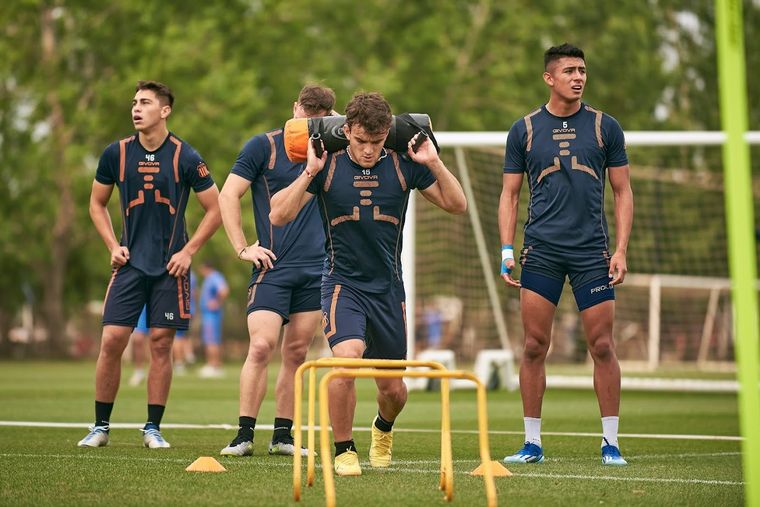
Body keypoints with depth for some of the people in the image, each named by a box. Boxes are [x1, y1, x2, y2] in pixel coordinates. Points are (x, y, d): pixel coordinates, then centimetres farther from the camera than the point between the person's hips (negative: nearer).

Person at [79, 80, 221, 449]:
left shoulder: (185, 157, -5)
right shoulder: (116, 154, 2)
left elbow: (215, 209, 2)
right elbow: (97, 203, 16)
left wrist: (188, 251, -5)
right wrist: (113, 246, 3)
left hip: (170, 266, -2)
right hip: (130, 263, 2)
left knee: (161, 343, -1)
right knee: (111, 340, -6)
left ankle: (153, 428, 10)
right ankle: (100, 426, 6)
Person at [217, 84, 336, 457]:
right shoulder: (264, 146, -1)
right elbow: (228, 195, -2)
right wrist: (242, 248, -9)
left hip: (316, 269, 4)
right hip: (273, 267, -4)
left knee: (296, 354, 6)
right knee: (261, 346, -14)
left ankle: (282, 437, 12)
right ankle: (244, 435, -9)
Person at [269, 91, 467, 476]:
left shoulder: (403, 165, -1)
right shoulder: (327, 165, -6)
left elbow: (457, 205, 4)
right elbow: (278, 216, -9)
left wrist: (434, 163, -10)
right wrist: (309, 173, -19)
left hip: (388, 286, 3)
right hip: (342, 282, -3)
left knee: (392, 389, 7)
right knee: (347, 356, -29)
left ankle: (383, 428, 45)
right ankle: (344, 450, -10)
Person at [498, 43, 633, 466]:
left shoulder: (604, 127, 5)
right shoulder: (525, 130, 6)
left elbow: (623, 191, 8)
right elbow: (510, 193, 10)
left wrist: (621, 250, -1)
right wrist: (507, 251, 0)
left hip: (592, 252, 0)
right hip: (541, 252, 0)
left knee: (602, 346, -3)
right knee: (535, 347, -1)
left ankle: (611, 442, 5)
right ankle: (532, 443, 7)